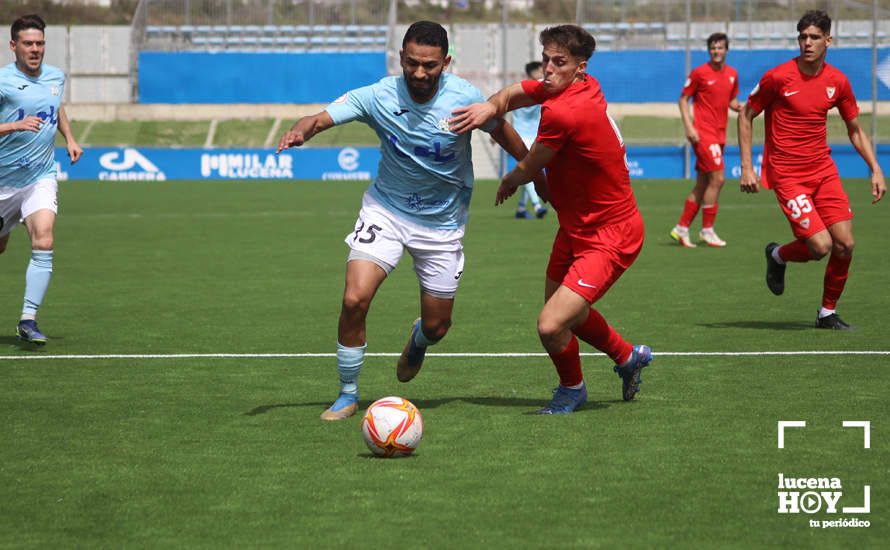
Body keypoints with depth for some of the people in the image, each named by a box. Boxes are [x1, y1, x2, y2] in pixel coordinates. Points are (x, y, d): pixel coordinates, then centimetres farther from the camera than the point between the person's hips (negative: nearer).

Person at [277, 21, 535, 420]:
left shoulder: (465, 98, -17)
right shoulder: (378, 97, -18)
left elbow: (500, 131, 2)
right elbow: (321, 118, -25)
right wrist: (299, 131, -48)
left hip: (442, 223, 1)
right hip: (385, 211, -1)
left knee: (437, 326, 8)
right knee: (354, 300, -19)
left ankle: (418, 340, 49)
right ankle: (348, 395, 1)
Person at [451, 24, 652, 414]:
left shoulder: (562, 112, -30)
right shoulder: (581, 87, -3)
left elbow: (527, 170, -14)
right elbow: (516, 93, 12)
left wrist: (509, 182, 10)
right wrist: (491, 106, -12)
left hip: (609, 237, -10)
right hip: (575, 228, 10)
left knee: (551, 326, -17)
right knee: (564, 308, 26)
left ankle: (572, 388, 14)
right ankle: (628, 357, 50)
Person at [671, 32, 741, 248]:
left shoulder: (732, 74, 11)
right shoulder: (699, 73, -6)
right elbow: (683, 99, -2)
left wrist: (741, 108, -2)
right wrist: (689, 127, -12)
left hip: (719, 133, 7)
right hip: (703, 133, -7)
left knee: (702, 185, 8)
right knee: (717, 179, -13)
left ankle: (682, 228, 16)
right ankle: (707, 230, -5)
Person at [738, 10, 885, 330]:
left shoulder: (837, 82, 3)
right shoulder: (778, 77, -11)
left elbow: (855, 130, 14)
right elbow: (746, 115, 0)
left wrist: (876, 170, 5)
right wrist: (746, 167, -6)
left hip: (823, 170, 5)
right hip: (787, 175, -5)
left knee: (845, 245, -3)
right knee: (821, 246, -14)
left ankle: (828, 313, 16)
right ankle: (777, 256, 20)